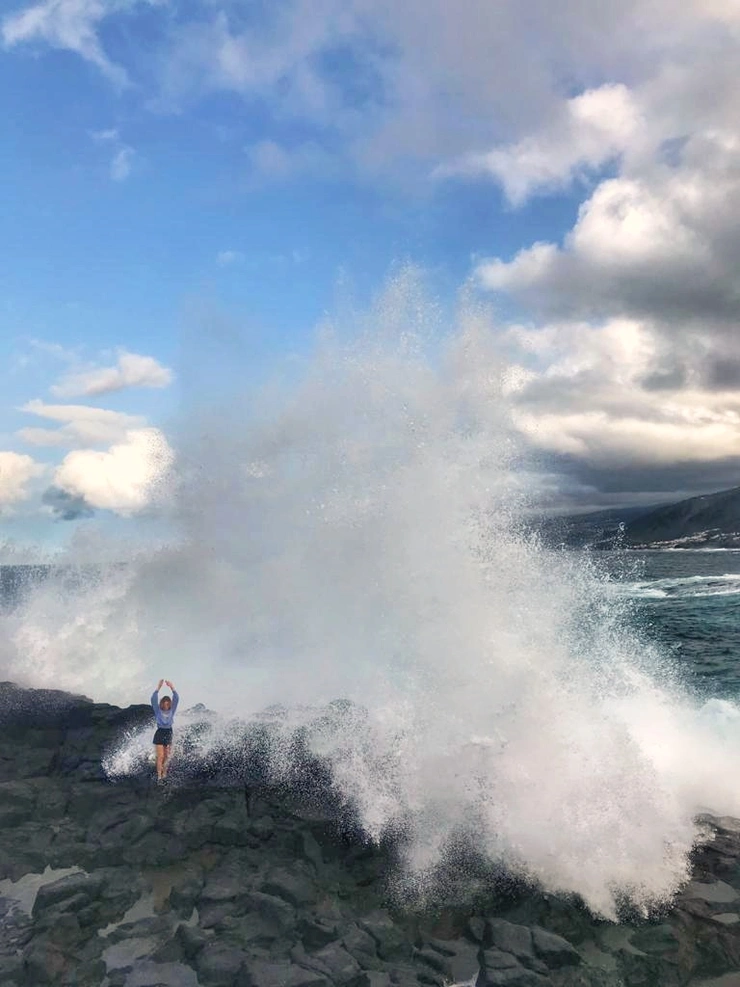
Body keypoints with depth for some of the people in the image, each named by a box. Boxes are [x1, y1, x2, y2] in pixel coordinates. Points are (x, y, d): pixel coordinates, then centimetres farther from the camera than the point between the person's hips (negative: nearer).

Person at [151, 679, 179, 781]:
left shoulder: (172, 710, 4)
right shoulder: (158, 710, -1)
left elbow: (176, 699, -7)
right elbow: (154, 699, -15)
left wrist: (172, 687, -18)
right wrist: (158, 688, -25)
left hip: (169, 733, 3)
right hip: (160, 733, -3)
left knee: (167, 756, 5)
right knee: (160, 756, -7)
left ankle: (164, 773, 20)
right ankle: (159, 776, -4)